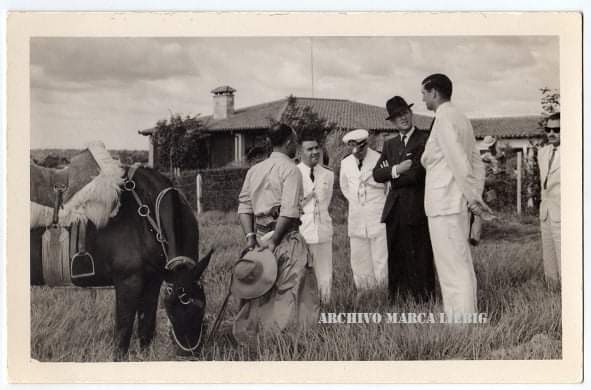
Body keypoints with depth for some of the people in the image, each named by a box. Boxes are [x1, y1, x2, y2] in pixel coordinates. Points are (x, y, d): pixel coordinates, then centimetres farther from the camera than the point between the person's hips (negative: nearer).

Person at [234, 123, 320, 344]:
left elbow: (244, 205, 7)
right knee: (289, 292, -2)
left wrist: (251, 237, 1)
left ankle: (248, 341, 19)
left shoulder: (254, 170, 13)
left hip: (259, 236, 7)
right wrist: (273, 240, -14)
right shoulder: (290, 169, -7)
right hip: (285, 237, -7)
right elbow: (289, 210, -17)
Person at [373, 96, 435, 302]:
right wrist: (396, 170, -9)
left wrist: (390, 175, -1)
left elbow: (419, 172, -11)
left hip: (417, 208, -6)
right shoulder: (390, 144, 20)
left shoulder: (426, 138, -1)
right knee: (396, 260, 6)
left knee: (419, 260, -6)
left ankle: (424, 300, 1)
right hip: (394, 210, 6)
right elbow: (377, 174, 9)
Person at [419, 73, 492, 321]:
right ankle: (465, 317, 22)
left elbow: (459, 163, -19)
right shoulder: (461, 119, 17)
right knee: (461, 265, 15)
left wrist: (473, 199, -15)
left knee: (453, 268, -7)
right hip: (458, 203, 10)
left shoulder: (444, 119, -12)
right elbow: (477, 164, 16)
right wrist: (476, 199, 11)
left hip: (444, 205, -10)